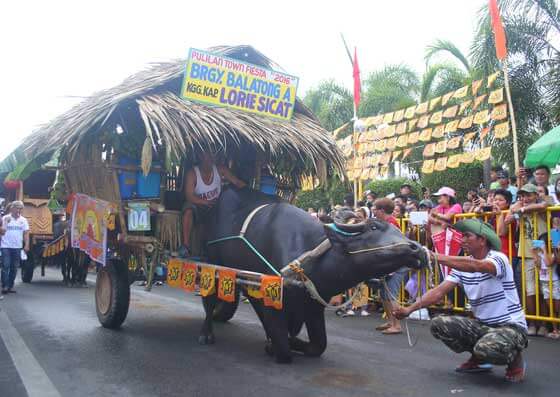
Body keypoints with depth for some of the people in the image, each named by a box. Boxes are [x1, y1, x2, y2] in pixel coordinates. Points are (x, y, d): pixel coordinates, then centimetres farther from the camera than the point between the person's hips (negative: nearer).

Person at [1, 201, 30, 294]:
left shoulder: (23, 220, 7)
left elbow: (26, 233, 6)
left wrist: (26, 245, -4)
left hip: (17, 247, 3)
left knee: (14, 267, 6)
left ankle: (10, 286, 12)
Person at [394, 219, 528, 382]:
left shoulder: (498, 258, -17)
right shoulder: (463, 265, 2)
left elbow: (476, 266, -41)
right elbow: (439, 291, -5)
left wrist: (436, 257, -47)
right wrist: (410, 309, -17)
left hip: (511, 326, -6)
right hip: (482, 324, 6)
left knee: (485, 348, -36)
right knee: (438, 324, -11)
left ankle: (515, 359, 1)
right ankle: (479, 359, 12)